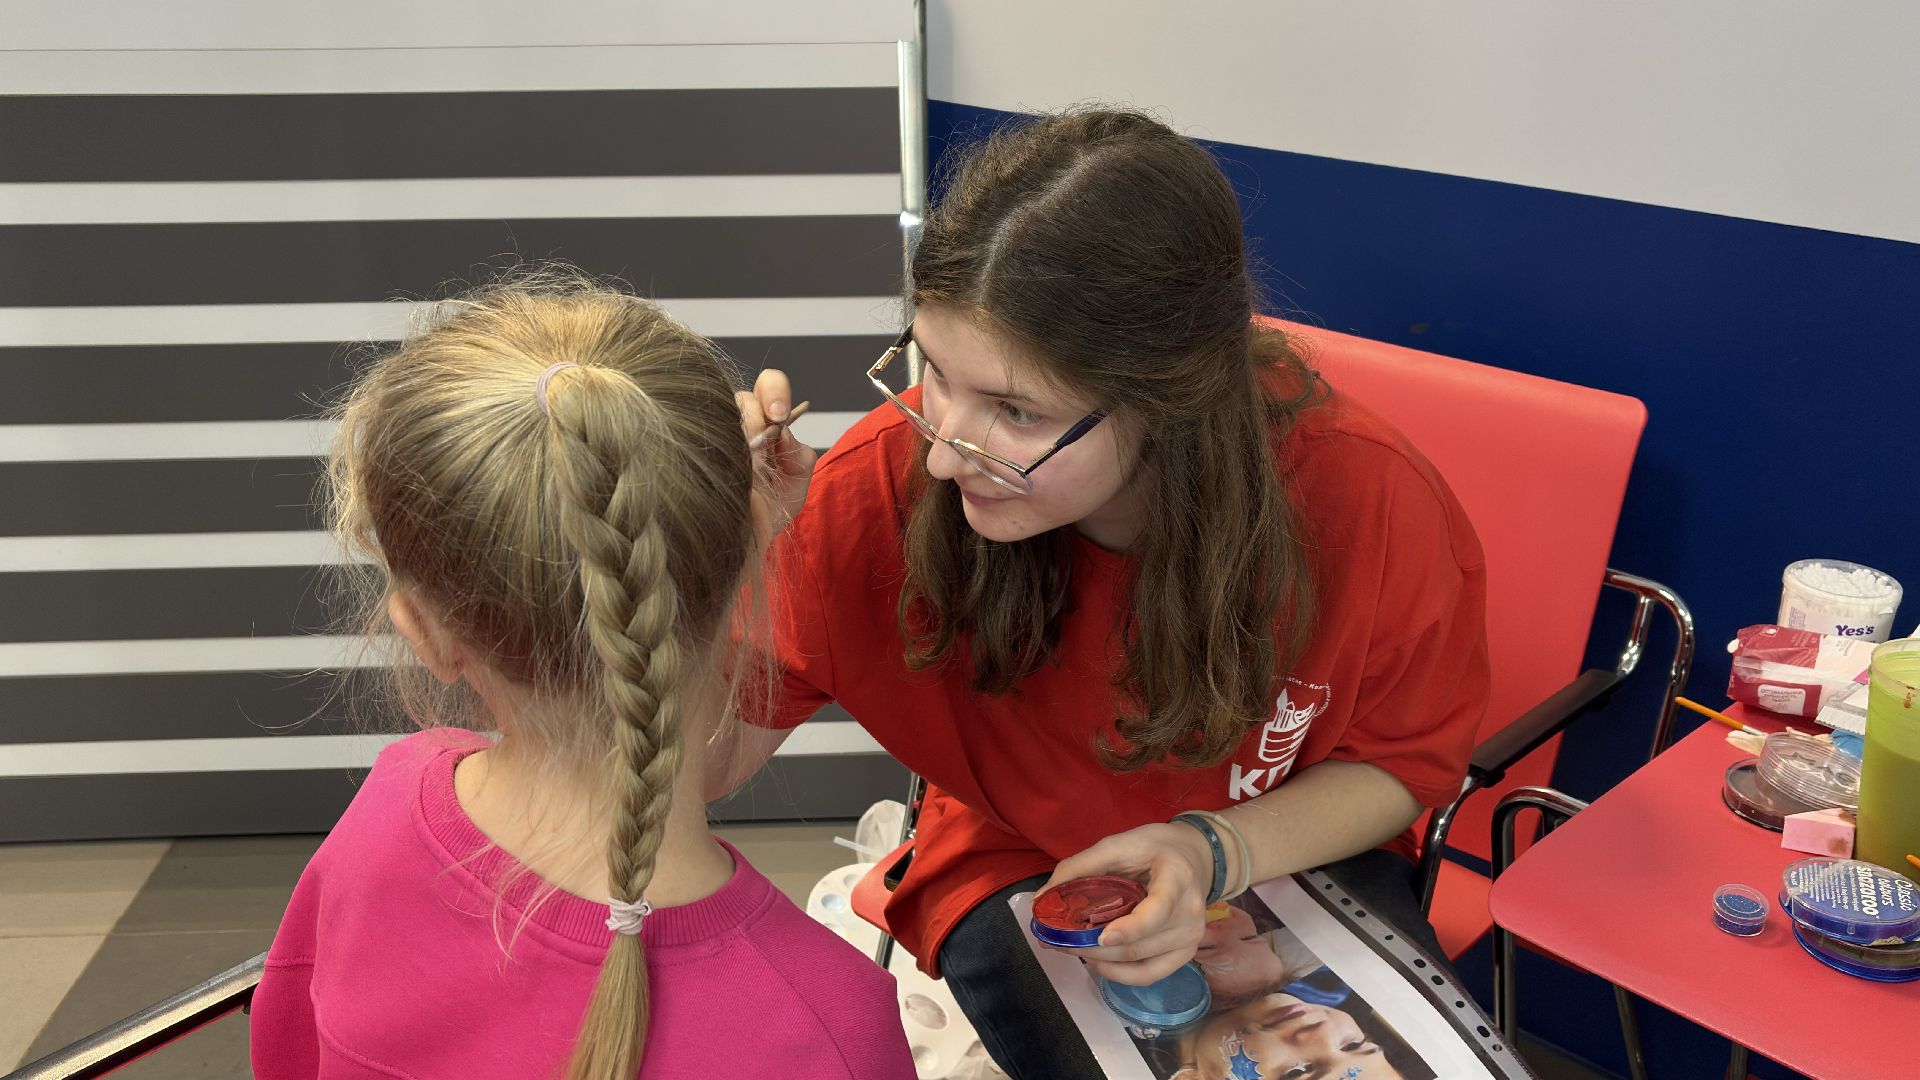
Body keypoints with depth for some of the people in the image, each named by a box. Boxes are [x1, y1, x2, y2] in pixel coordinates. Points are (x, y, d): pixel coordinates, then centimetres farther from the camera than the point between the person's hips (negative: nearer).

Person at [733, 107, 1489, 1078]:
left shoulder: (1364, 497, -27)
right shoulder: (892, 480, -27)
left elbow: (1405, 757, -6)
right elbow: (704, 766, -20)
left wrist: (1216, 853, -24)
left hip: (1285, 851, 1)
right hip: (1016, 860, 0)